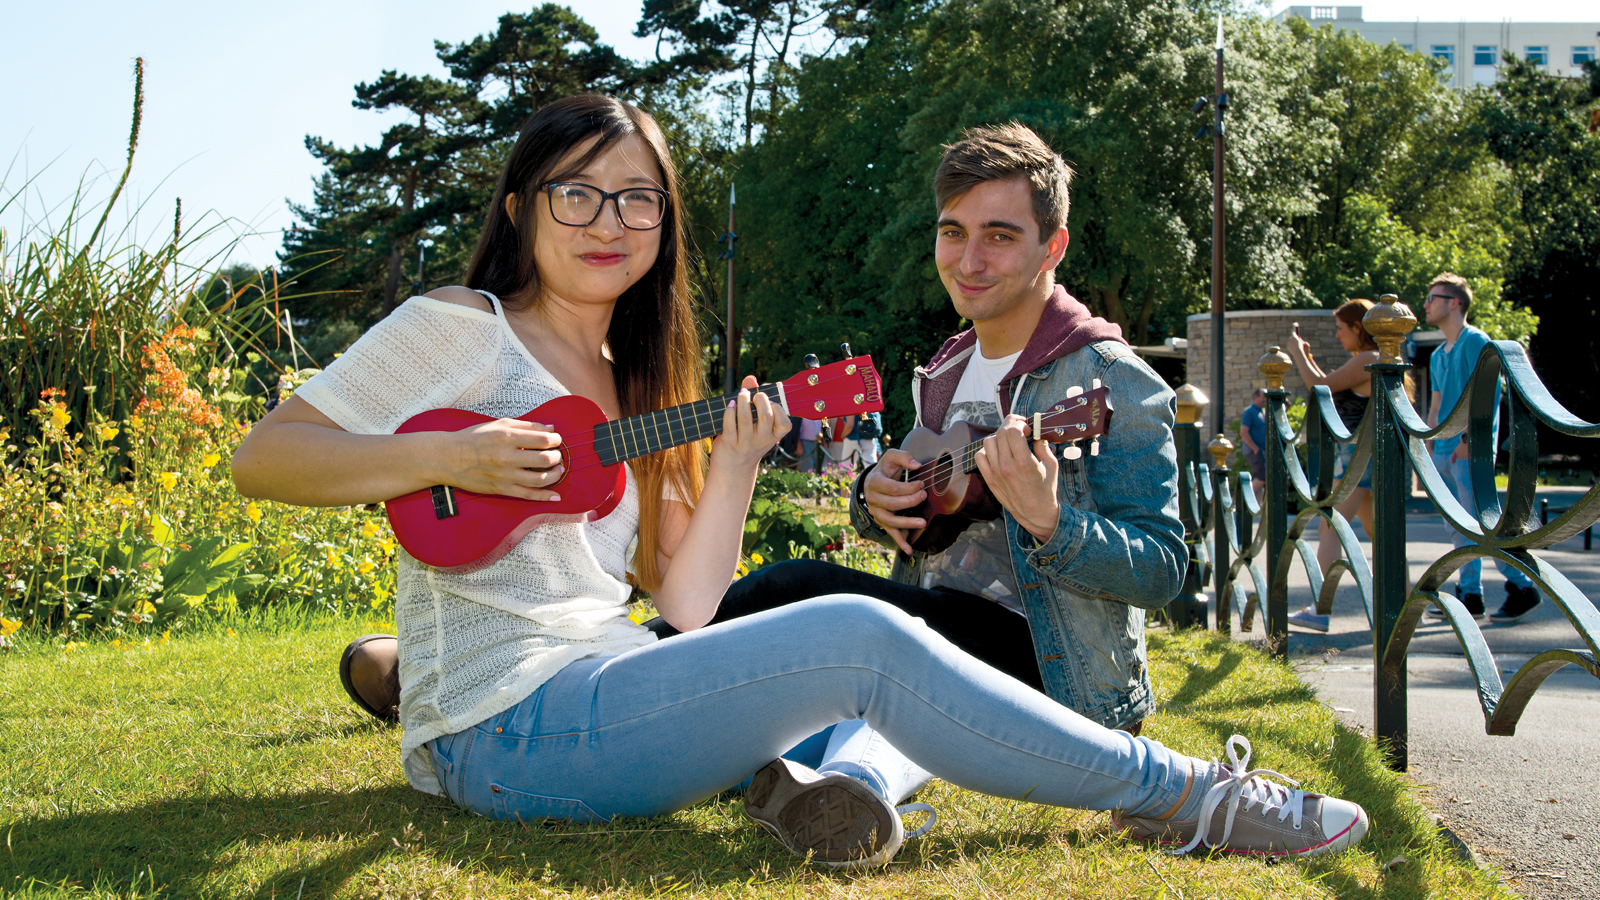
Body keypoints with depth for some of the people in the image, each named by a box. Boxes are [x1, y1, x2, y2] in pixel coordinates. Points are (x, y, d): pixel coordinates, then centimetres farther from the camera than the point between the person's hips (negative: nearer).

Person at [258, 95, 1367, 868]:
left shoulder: (632, 386, 19)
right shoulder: (458, 328, 0)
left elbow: (684, 608, 11)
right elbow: (260, 459, -7)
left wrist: (735, 464, -2)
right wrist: (446, 457, -18)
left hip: (603, 682, 8)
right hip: (504, 726, -8)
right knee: (859, 637, -19)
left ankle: (777, 770, -20)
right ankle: (1182, 796, -11)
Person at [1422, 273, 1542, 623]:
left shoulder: (1475, 341, -7)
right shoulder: (1439, 355, 19)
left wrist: (1468, 437, -22)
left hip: (1472, 449, -9)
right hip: (1446, 450, 9)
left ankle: (1523, 587, -4)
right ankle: (1470, 595, 11)